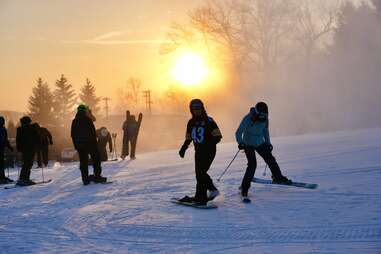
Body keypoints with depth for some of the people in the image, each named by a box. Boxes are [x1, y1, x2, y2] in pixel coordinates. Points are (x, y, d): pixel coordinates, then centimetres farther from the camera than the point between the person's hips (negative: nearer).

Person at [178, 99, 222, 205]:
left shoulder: (208, 121, -8)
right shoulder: (191, 122, 10)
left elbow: (217, 136, -12)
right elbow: (188, 138, 21)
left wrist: (209, 143, -26)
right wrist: (183, 148, 8)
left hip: (209, 151, -7)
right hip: (198, 152, 7)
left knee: (201, 173, -12)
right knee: (199, 173, 9)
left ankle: (200, 197, -6)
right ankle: (212, 189, 28)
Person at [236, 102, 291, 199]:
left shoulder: (265, 119, -7)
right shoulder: (248, 119, -25)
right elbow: (238, 132, -26)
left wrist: (268, 143, 14)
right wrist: (240, 143, -43)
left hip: (260, 143, 5)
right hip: (248, 144, -5)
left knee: (270, 159, 5)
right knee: (252, 164, -19)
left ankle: (278, 177, 29)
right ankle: (244, 188, -12)